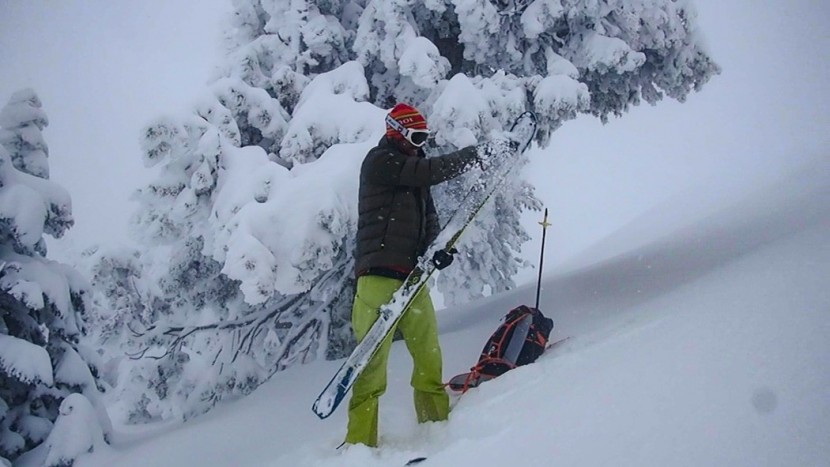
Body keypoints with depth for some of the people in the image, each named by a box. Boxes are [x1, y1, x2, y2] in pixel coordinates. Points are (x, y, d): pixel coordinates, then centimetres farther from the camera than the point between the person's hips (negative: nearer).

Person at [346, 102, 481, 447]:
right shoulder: (380, 161, -2)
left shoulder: (413, 169, 22)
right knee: (373, 358, -10)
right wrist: (471, 156, -1)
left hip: (412, 276, 8)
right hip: (380, 273, -8)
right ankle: (360, 443, -7)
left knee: (429, 356, 7)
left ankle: (438, 427, 15)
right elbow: (432, 171, -14)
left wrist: (437, 249, -2)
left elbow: (429, 218, 18)